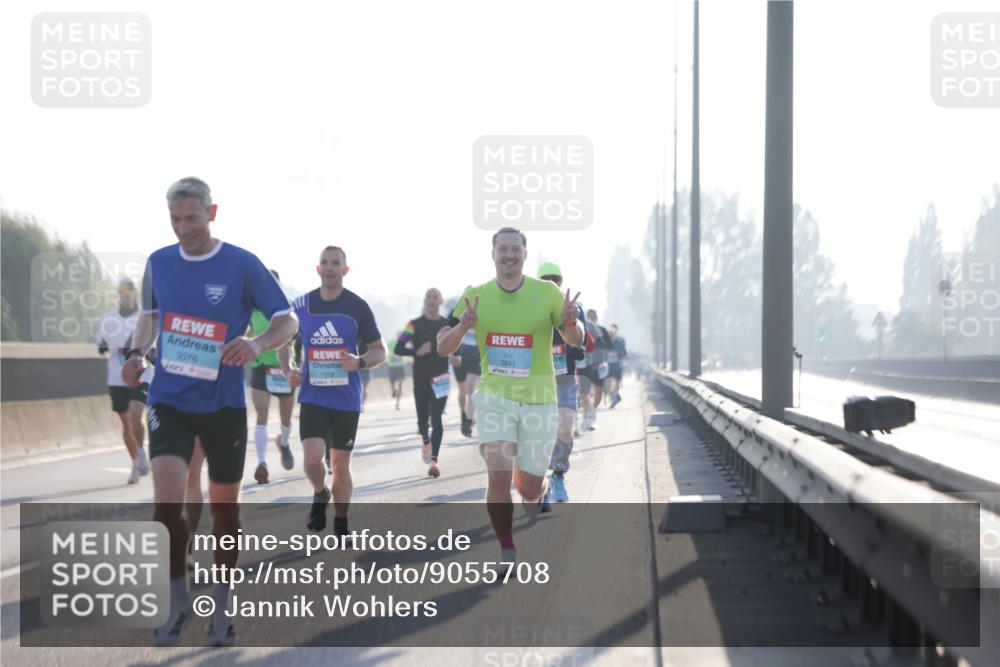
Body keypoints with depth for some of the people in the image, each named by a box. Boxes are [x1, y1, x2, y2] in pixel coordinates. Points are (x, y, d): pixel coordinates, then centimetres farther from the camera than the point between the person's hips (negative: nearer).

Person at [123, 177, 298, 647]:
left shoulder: (243, 265, -8)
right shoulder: (158, 263, 2)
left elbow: (287, 321, -5)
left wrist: (257, 344, -25)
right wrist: (137, 352, -1)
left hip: (224, 403, -1)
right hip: (170, 401, 1)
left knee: (224, 505, 8)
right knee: (167, 499, -16)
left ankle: (221, 605, 27)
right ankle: (177, 602, 2)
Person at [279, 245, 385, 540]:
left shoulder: (358, 306, -2)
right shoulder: (301, 305, 2)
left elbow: (379, 350, 4)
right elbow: (283, 339, 17)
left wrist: (360, 362, -16)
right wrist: (286, 370, -1)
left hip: (346, 398, 0)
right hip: (312, 396, 0)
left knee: (341, 465, 6)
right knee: (312, 457, -17)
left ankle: (341, 524, 23)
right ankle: (320, 495, 16)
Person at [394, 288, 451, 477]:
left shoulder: (448, 325, 7)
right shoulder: (415, 325, 1)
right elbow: (398, 349, -2)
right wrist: (417, 352, -16)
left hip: (440, 380, 0)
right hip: (420, 380, 0)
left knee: (437, 420, -10)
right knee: (422, 420, 8)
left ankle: (434, 460, -13)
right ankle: (426, 441, 42)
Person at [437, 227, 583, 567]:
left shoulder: (547, 293, -3)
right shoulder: (475, 295, 0)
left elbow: (576, 341, 0)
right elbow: (442, 348, 0)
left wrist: (570, 323, -24)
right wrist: (463, 326, -22)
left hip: (538, 400, 0)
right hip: (494, 396, 0)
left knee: (529, 489, 4)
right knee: (498, 474, -20)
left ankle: (540, 489, 43)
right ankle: (507, 553, -3)